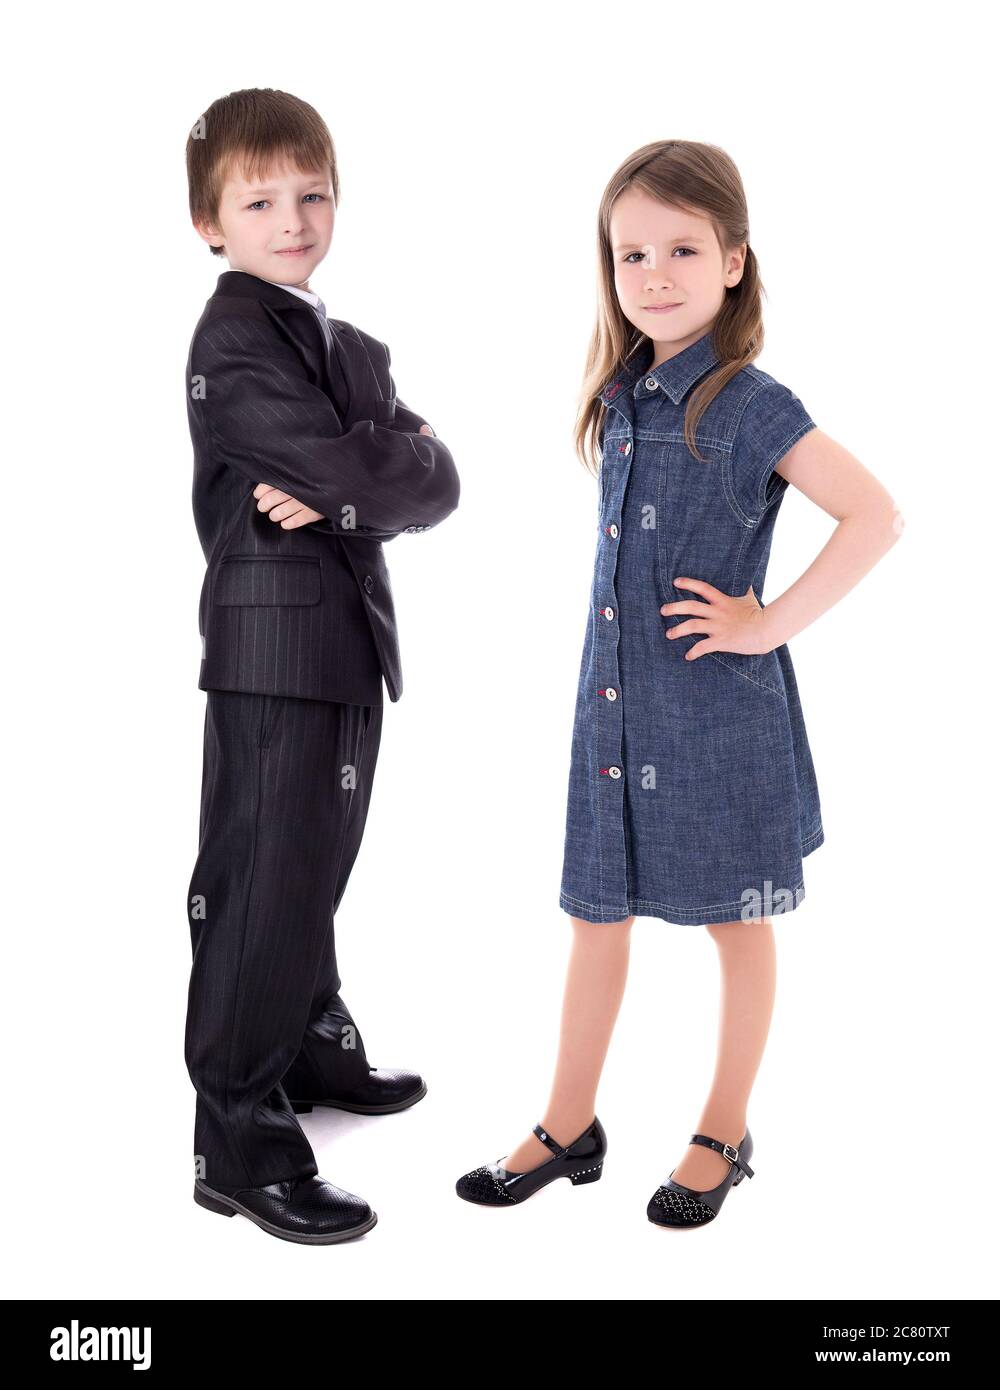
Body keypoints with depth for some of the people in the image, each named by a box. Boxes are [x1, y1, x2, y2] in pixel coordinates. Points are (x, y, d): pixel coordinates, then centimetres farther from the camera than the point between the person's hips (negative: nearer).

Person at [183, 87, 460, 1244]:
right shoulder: (234, 344, -10)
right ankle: (237, 1138, 4)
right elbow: (359, 473, -21)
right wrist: (400, 453, -1)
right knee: (264, 880, -5)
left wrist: (343, 492, -15)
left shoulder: (352, 350, 16)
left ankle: (309, 1043, 37)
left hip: (349, 639, 8)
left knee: (315, 866, 19)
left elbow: (435, 487, 2)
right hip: (276, 643, -8)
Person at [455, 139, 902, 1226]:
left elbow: (876, 518, -17)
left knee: (735, 922, 11)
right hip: (612, 700, 6)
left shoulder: (751, 406, -13)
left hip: (718, 712, -6)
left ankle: (723, 1138, 29)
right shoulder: (619, 396, 6)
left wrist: (769, 624, -17)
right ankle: (569, 1128, 29)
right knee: (596, 914, 13)